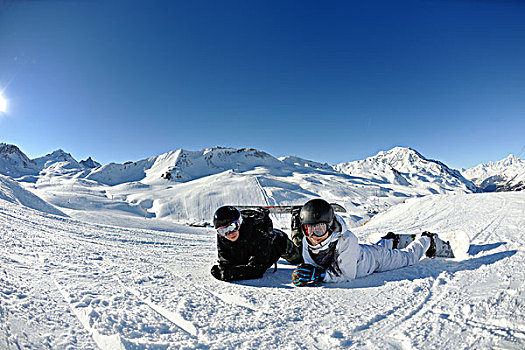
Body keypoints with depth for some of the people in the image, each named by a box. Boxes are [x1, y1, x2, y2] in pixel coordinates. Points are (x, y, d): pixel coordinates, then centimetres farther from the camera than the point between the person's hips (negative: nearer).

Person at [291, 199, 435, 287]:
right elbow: (310, 266, -17)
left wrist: (319, 275, -51)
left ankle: (427, 239, 51)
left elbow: (347, 274, -41)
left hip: (376, 258, -4)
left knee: (408, 257, 23)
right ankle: (388, 240, 64)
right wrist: (305, 276, -39)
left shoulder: (346, 239, -45)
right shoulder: (306, 241, -29)